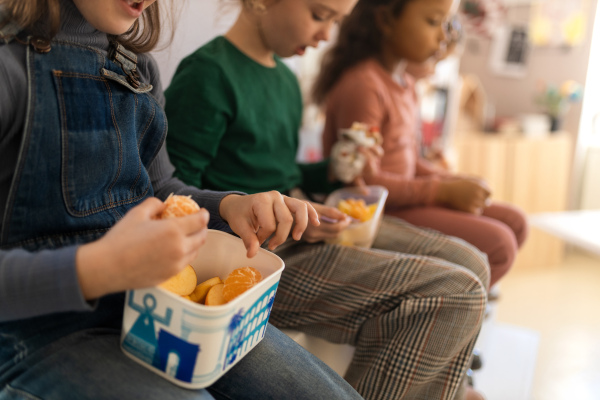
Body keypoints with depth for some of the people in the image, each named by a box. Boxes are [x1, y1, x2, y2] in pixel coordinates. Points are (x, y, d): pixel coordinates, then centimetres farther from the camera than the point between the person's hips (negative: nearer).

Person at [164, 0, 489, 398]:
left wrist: (332, 173, 7)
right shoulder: (206, 74, -14)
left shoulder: (285, 79, 15)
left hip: (292, 228, 10)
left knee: (470, 263, 6)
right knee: (454, 294, -17)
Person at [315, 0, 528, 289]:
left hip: (401, 200, 10)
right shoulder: (362, 86, -18)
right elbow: (366, 182, -22)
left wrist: (455, 182, 3)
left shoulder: (405, 84, 13)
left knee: (514, 222, 9)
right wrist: (445, 191, -17)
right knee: (498, 243, -17)